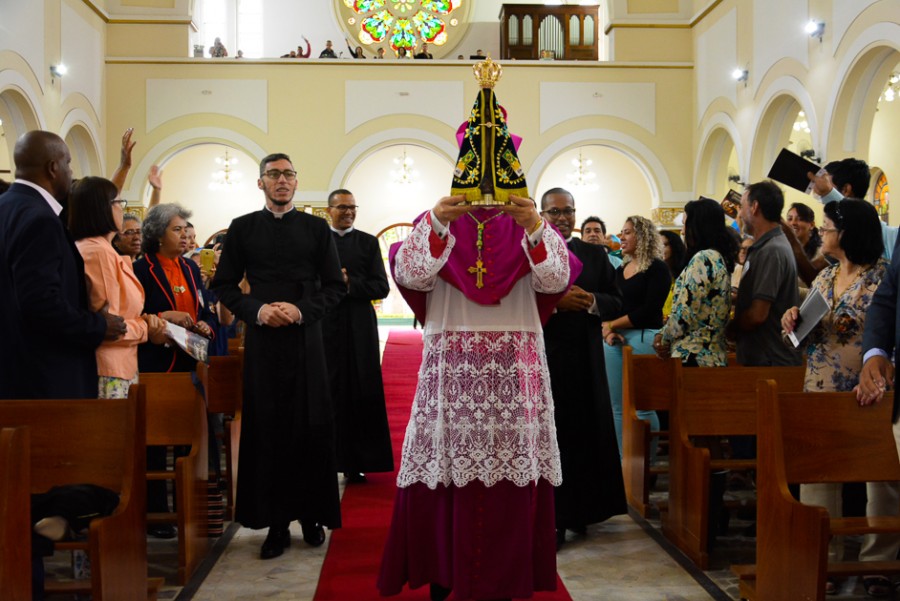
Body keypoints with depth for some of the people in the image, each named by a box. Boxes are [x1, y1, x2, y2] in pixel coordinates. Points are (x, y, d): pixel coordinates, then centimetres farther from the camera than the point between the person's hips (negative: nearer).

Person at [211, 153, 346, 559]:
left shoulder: (316, 228, 7)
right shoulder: (242, 228, 8)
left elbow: (336, 286, 5)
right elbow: (224, 285, 7)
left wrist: (303, 310, -11)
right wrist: (256, 310, -9)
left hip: (306, 338, 0)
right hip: (262, 339, 0)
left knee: (311, 429, 2)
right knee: (267, 430, 1)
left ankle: (311, 515, 15)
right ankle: (276, 522, 9)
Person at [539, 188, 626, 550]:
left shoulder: (594, 254, 11)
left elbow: (616, 302, 9)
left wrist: (591, 301, -10)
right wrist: (554, 302, -19)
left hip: (585, 358, 4)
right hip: (543, 359, -4)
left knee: (587, 434, 8)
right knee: (549, 437, 1)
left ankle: (582, 508, 24)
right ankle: (553, 520, 8)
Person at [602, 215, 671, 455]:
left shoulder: (657, 268, -3)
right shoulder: (620, 270, 18)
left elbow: (649, 310, -11)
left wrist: (612, 324, -6)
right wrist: (607, 330, -6)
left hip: (644, 338, -7)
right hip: (616, 339, 7)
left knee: (642, 407, -5)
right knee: (618, 407, 6)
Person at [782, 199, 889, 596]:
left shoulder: (884, 276, -10)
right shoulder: (824, 277, 12)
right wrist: (794, 323, -2)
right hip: (821, 392, 6)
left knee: (882, 476, 5)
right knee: (817, 475, 7)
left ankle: (876, 564, 19)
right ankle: (823, 560, 18)